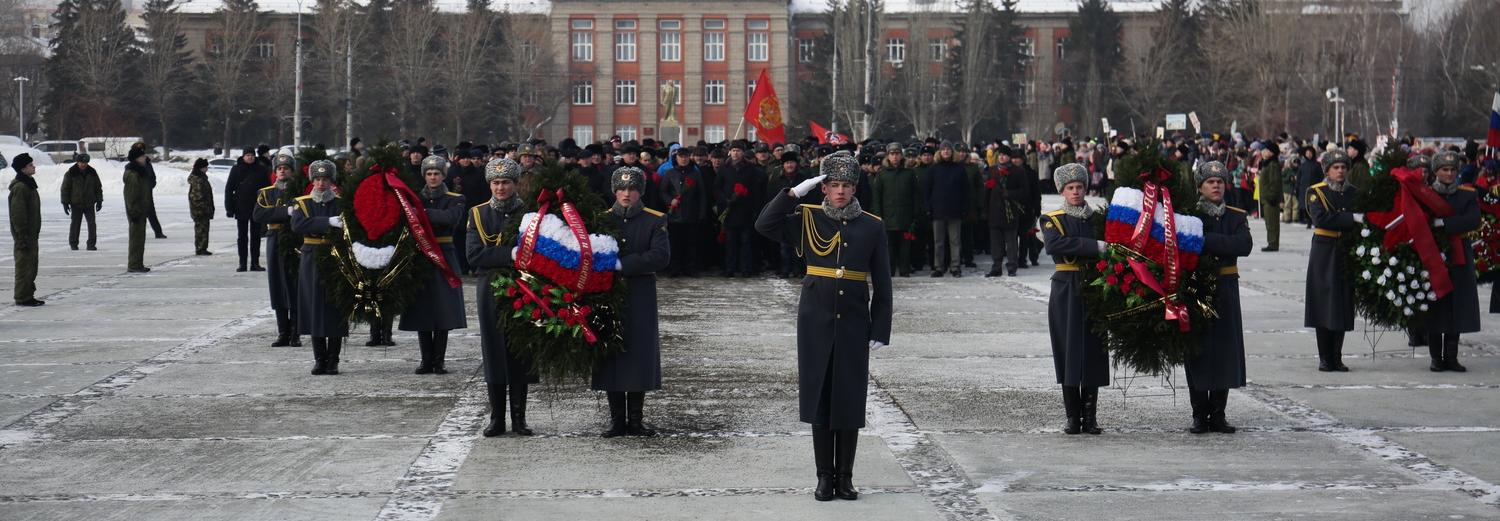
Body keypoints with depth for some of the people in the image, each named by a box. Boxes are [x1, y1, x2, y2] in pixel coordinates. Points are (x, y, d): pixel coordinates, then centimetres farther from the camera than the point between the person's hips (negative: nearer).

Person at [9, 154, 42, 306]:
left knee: (32, 266, 14)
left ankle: (28, 296, 22)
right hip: (24, 235, -10)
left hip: (31, 235, 10)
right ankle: (22, 298, -1)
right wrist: (23, 237, -22)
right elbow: (18, 214, -21)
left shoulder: (29, 185, 15)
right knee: (24, 266, -5)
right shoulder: (20, 188, -17)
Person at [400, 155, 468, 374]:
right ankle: (426, 361, 7)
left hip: (443, 258, -2)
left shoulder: (455, 199, 3)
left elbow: (450, 218, -18)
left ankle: (438, 361, 0)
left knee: (442, 313, -4)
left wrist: (422, 213, -19)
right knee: (421, 312, 1)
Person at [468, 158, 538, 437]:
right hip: (491, 292, 0)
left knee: (520, 355, 3)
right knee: (494, 353, 2)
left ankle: (519, 418, 9)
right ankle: (497, 418, 9)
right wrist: (511, 255, -20)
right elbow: (474, 255, -9)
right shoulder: (479, 214, 4)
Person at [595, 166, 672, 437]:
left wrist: (622, 265, -15)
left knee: (640, 356, -2)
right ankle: (617, 421, 7)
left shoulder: (654, 220, 2)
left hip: (640, 297, -1)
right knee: (610, 356, 1)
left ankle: (636, 420, 6)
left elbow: (661, 257, -10)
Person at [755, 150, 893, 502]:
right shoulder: (807, 219, 2)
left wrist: (879, 332, -1)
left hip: (854, 325, 0)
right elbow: (764, 226, -12)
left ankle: (845, 476, 12)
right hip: (816, 323, 0)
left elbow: (882, 285, 3)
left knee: (850, 401, 3)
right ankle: (825, 476, 11)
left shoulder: (872, 227, 2)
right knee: (819, 398, 3)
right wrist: (793, 193, -16)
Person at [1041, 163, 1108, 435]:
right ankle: (1073, 416, 4)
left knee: (1093, 351, 0)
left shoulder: (1097, 218, 12)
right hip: (1066, 290, -2)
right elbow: (1054, 244, -17)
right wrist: (1094, 247, -24)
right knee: (1069, 351, -2)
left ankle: (1090, 416, 6)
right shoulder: (1052, 219, 3)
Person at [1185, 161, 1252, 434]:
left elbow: (1244, 245, -12)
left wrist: (1206, 241, -19)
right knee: (1198, 351, -1)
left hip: (1225, 291, 2)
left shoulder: (1236, 217, 7)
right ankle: (1200, 416, 6)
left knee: (1225, 351, 3)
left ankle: (1218, 415, 10)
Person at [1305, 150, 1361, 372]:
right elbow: (1320, 219, -18)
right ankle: (1325, 358, 3)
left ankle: (1337, 358, 9)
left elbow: (1364, 221, 8)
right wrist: (1352, 218, -24)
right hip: (1324, 254, -3)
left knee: (1343, 306, 3)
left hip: (1347, 254, 3)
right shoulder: (1316, 192, -2)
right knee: (1324, 304, -3)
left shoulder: (1355, 193, 10)